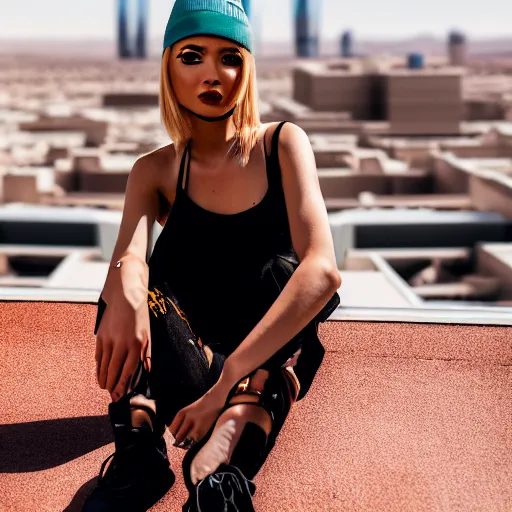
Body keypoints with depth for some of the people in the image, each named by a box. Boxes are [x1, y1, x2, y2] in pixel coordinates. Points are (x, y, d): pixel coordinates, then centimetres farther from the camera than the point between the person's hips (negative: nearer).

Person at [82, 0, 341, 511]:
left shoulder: (282, 145, -8)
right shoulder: (156, 171, 0)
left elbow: (322, 269, -25)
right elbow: (130, 252, -22)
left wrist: (227, 381, -36)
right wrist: (125, 293, -49)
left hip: (276, 353, -1)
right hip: (190, 352, 2)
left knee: (282, 269, -30)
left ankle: (215, 466, -51)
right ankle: (140, 455, -40)